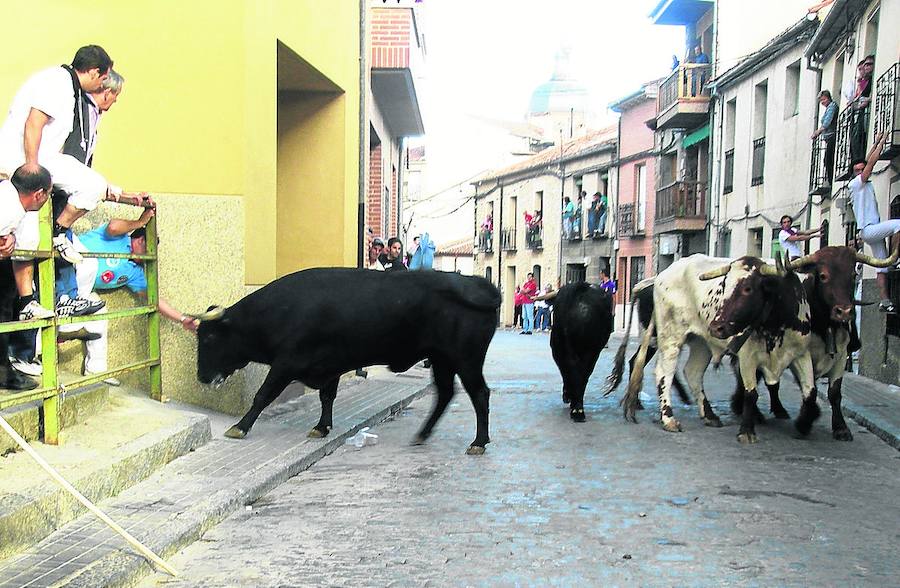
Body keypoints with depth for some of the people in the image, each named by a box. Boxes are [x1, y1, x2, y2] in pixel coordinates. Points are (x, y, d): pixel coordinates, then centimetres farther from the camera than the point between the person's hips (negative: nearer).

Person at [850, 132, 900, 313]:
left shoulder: (867, 185, 18)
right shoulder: (856, 183, -5)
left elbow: (869, 162, 26)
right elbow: (871, 162, -8)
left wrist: (877, 142, 26)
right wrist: (882, 141, -1)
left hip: (874, 230, 9)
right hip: (867, 229, -9)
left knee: (882, 267, 4)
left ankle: (885, 301, 3)